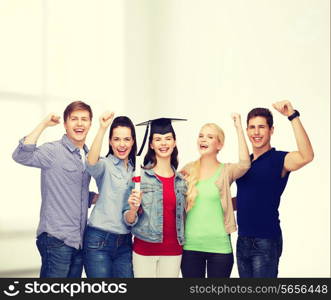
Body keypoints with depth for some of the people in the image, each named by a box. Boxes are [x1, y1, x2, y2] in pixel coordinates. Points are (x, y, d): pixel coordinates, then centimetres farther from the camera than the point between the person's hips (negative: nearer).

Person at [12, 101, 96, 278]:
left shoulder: (88, 156, 15)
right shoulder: (53, 151, -8)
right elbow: (21, 156, -27)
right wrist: (44, 124, -22)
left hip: (79, 240, 7)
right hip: (56, 239, -7)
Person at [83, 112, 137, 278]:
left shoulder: (135, 169, 11)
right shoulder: (105, 165, -5)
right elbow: (91, 163, -30)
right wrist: (102, 129, -38)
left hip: (125, 242, 5)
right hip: (99, 240, -5)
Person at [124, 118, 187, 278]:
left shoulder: (181, 180, 8)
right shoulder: (140, 175, -4)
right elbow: (129, 221, -4)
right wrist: (133, 208, -22)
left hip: (173, 250, 3)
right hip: (144, 248, -3)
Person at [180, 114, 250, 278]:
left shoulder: (226, 171, -2)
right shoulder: (188, 170, 5)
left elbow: (245, 164, -23)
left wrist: (239, 127, -20)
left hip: (219, 246, -2)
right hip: (190, 246, 2)